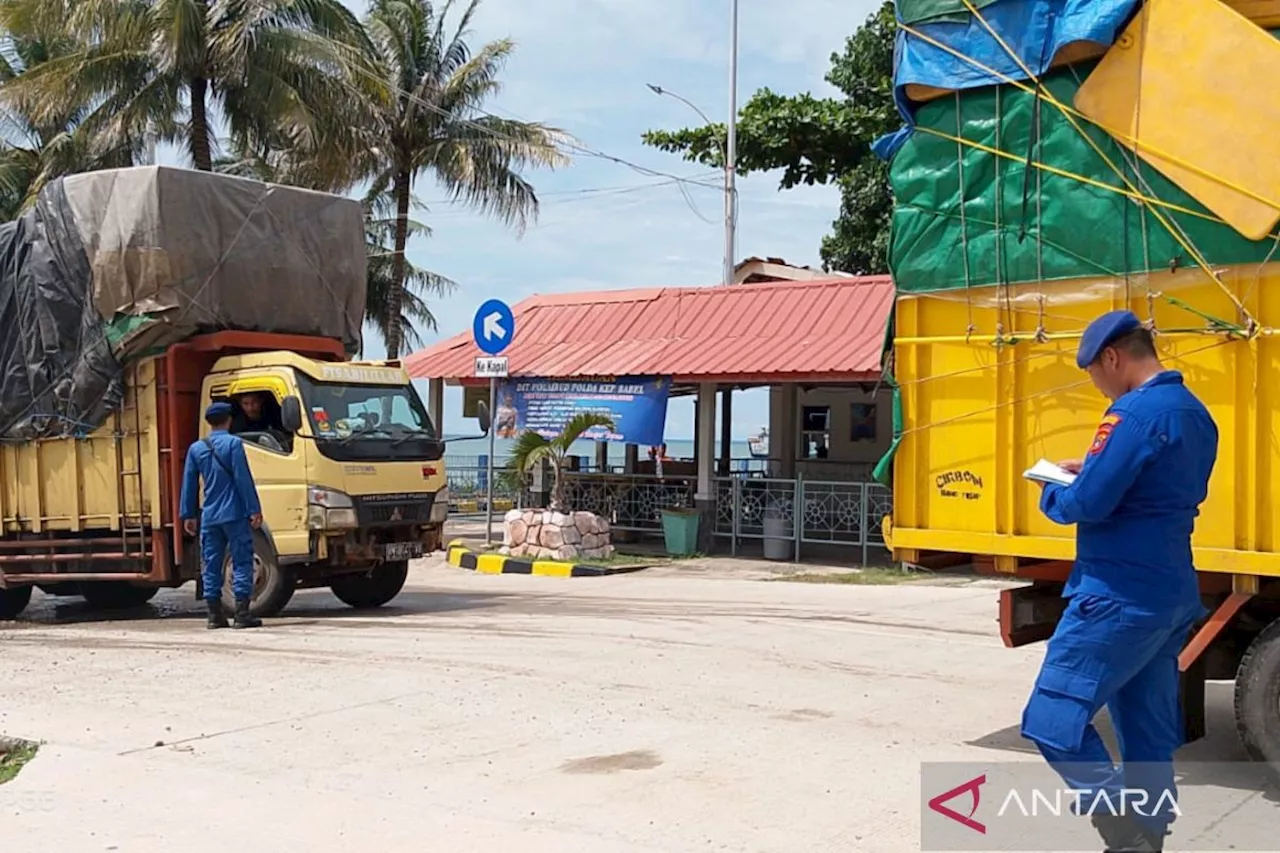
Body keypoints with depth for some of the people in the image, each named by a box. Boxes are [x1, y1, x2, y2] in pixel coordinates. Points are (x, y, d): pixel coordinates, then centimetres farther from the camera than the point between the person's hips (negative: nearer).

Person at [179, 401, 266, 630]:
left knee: (212, 565, 9)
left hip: (209, 517, 5)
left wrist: (187, 515, 18)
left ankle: (215, 614, 9)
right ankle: (242, 613, -6)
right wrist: (254, 510, -8)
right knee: (242, 562, -2)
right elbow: (243, 478, -10)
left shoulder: (196, 448, 10)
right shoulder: (233, 443, -5)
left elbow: (189, 483, 12)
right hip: (234, 514, -5)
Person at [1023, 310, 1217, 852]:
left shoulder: (1136, 412, -16)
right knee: (1149, 740, 13)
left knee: (1052, 722, -7)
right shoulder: (1195, 413, 14)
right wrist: (1094, 472, 16)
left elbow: (1086, 504, -21)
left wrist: (1051, 494, 0)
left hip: (1120, 597, -10)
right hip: (1170, 594, 10)